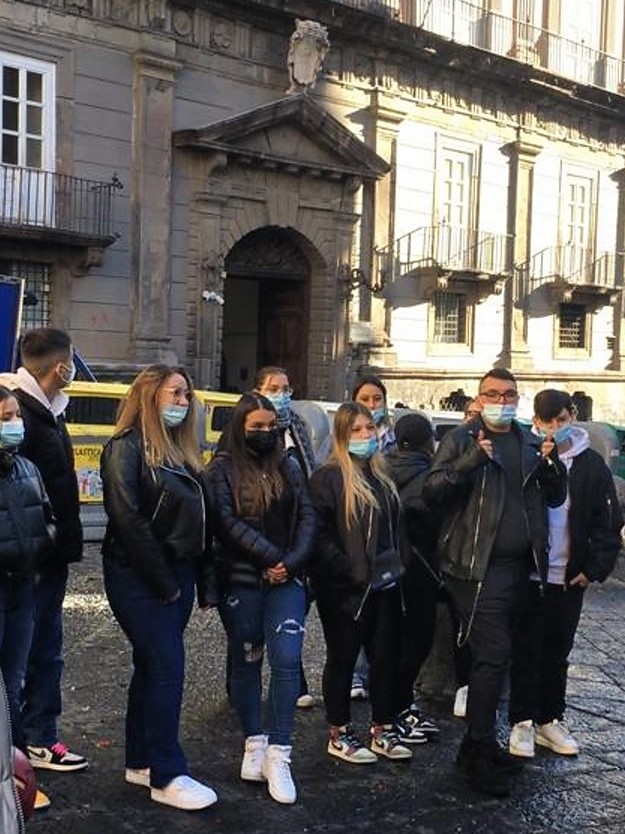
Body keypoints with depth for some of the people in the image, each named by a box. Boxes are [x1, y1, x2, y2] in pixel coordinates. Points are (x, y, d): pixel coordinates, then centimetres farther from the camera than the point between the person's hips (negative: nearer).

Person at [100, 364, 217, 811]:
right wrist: (163, 583, -16)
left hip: (178, 574, 8)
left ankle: (141, 761, 23)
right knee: (166, 666, -9)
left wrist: (201, 577, 6)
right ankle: (167, 776, -2)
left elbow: (199, 517, 13)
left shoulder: (182, 448, 15)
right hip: (140, 579, -8)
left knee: (153, 666, 13)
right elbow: (129, 522, -18)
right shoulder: (127, 447, -11)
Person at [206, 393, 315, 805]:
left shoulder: (289, 466, 9)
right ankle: (255, 743, 25)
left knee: (286, 661, -8)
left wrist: (292, 562, -11)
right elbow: (227, 522, -11)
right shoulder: (223, 468, -1)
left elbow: (308, 516, 3)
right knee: (247, 663, 10)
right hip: (241, 581, -1)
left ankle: (278, 754, -2)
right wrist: (271, 556, -16)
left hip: (286, 579, 2)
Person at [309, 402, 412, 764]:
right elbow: (320, 535, -16)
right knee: (343, 659, 6)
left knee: (387, 657, 11)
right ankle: (339, 734, 18)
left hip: (386, 585, 7)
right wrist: (351, 572, -19)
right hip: (345, 589, -7)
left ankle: (383, 730, 25)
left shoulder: (382, 476, 14)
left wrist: (400, 564, 10)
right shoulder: (328, 477, -10)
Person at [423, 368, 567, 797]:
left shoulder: (531, 443, 15)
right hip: (477, 567, -5)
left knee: (492, 656, 13)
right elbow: (432, 491, -10)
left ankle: (475, 746, 24)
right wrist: (470, 461, -24)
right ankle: (483, 754, 0)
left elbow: (556, 498, 15)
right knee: (493, 655, -11)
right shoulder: (461, 439, 0)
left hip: (519, 567, 6)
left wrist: (552, 465, -5)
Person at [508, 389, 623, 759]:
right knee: (526, 652, 6)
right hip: (528, 576, -2)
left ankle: (551, 719, 26)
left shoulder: (591, 464, 2)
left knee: (558, 654, 14)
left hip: (570, 579, 2)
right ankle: (523, 721, 16)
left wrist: (595, 569, -4)